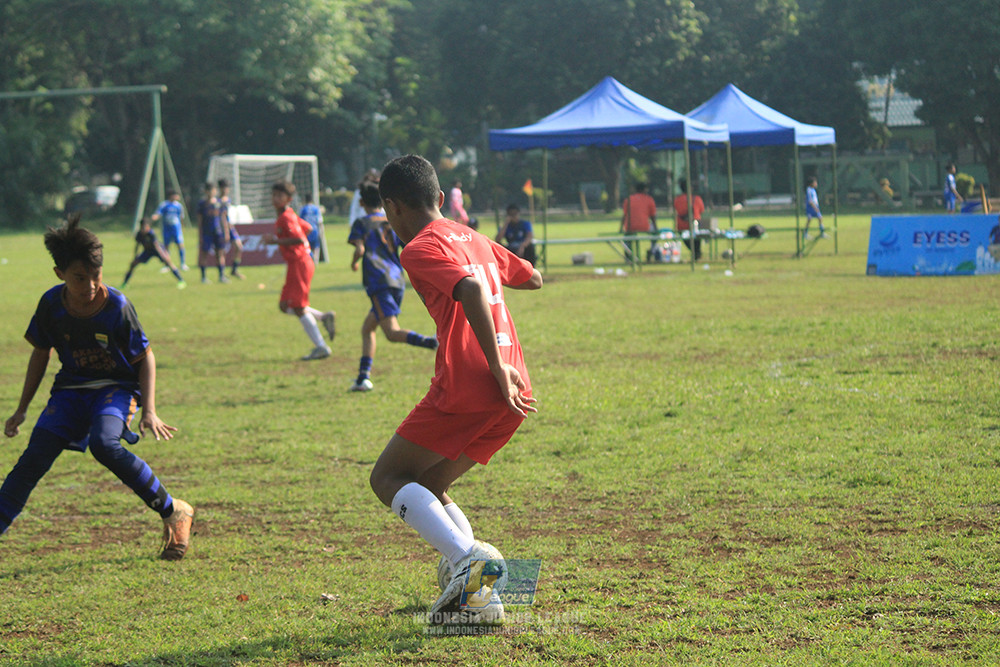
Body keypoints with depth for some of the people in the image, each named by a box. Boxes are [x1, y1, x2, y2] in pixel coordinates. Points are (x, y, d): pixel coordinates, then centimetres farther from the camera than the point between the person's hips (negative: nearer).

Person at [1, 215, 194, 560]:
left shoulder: (116, 307, -18)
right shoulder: (51, 304, -8)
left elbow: (145, 357, -7)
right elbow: (40, 353, 8)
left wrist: (149, 411, -16)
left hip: (116, 387, -4)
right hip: (71, 388, 4)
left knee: (104, 444, -32)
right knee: (34, 457, -14)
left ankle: (173, 512, -18)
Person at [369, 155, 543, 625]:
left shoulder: (420, 250, -5)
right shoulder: (472, 239, 20)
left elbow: (472, 289, -22)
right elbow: (532, 278, 34)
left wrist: (496, 367, -22)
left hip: (466, 389, -8)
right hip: (511, 395, 8)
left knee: (388, 479, 3)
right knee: (427, 489, 19)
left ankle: (466, 557, -19)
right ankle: (483, 598, 6)